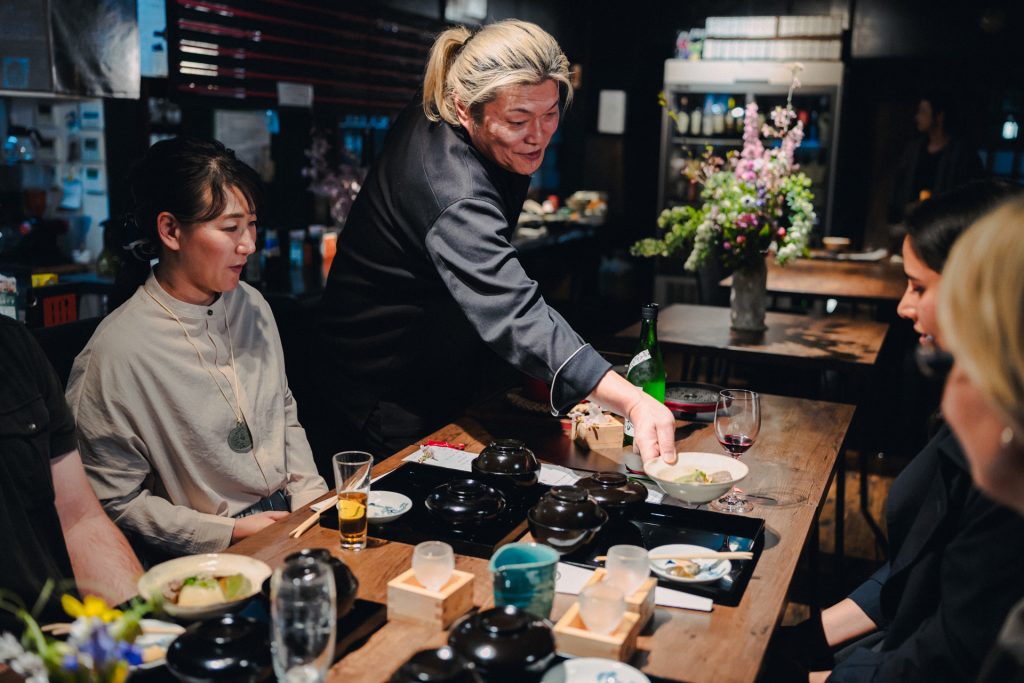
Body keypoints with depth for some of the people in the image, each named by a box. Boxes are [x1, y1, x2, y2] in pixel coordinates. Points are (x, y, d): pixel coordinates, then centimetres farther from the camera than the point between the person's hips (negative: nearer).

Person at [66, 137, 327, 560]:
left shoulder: (253, 306, 5)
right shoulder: (115, 354, -16)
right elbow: (116, 502, -9)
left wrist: (313, 499, 3)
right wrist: (229, 533, -14)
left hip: (287, 517, 7)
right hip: (208, 558, -6)